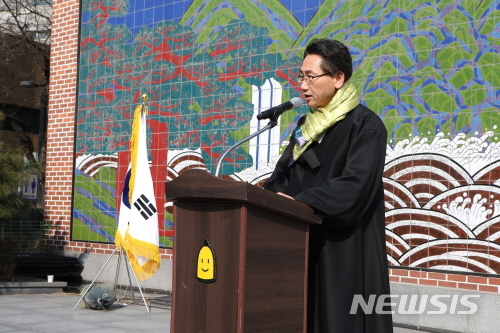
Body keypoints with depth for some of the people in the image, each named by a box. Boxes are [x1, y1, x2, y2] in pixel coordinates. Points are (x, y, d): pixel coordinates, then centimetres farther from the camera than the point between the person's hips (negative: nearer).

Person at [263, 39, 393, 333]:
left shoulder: (366, 125, -8)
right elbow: (284, 175, 13)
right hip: (303, 245, 7)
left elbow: (355, 185, -20)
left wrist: (298, 201, -23)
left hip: (346, 250, -7)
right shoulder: (306, 126, 15)